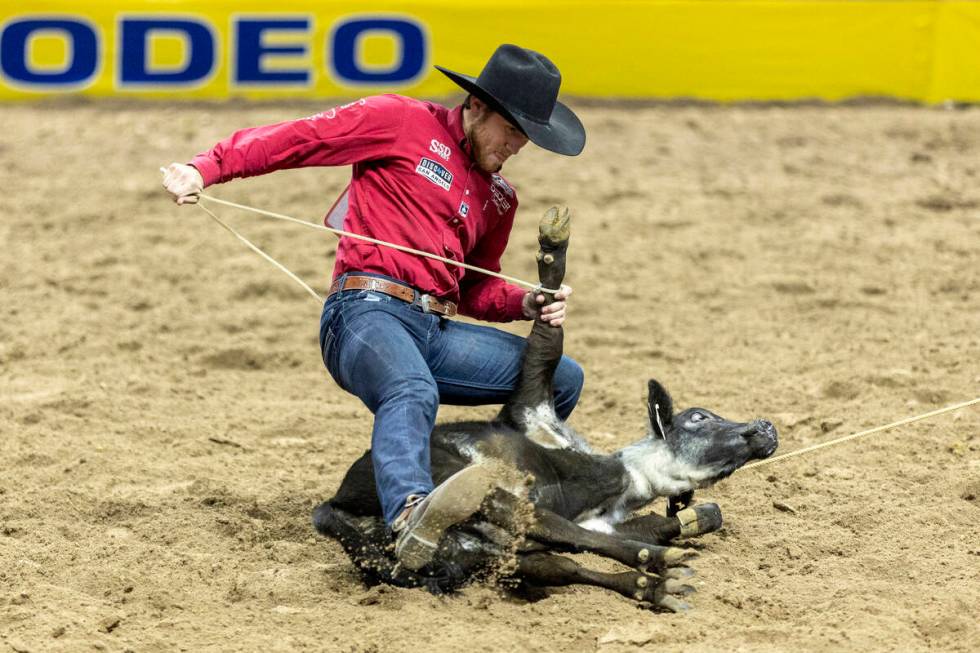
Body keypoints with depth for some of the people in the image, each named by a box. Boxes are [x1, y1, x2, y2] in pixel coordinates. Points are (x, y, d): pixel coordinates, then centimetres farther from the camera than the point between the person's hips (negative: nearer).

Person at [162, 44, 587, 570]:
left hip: (434, 332, 8)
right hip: (367, 310, -8)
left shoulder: (498, 198, 25)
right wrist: (205, 168, -15)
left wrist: (529, 305, 9)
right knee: (413, 393, -40)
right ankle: (410, 517, -68)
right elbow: (296, 138, -3)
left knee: (562, 378, 2)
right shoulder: (404, 122, 3)